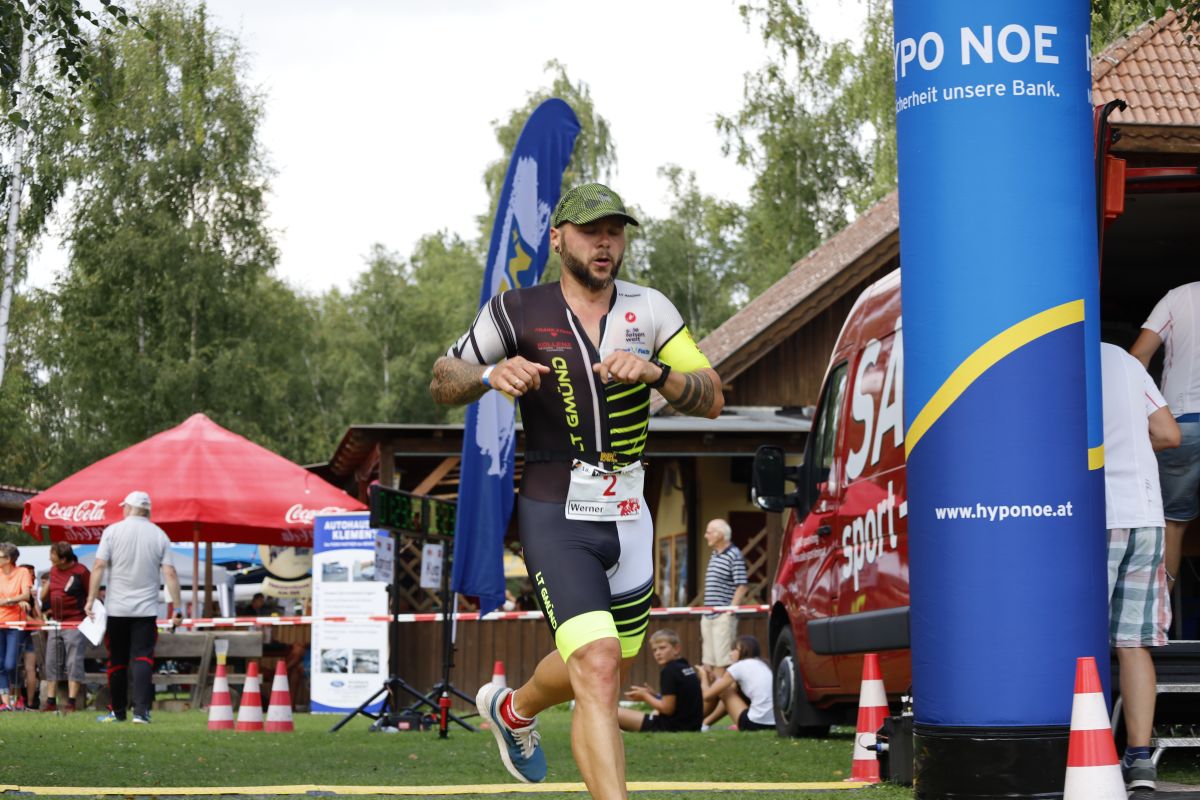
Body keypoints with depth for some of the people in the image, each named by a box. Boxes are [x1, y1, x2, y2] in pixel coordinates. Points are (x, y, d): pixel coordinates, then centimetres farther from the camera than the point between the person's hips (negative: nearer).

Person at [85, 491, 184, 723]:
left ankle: (118, 711, 19)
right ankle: (141, 711, -15)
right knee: (143, 659, -2)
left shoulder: (112, 531, -1)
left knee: (117, 661, 10)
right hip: (146, 609, 0)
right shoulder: (159, 535, 3)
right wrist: (178, 606, 2)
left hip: (116, 608, 0)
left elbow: (99, 566, -7)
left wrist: (91, 599, -4)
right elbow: (169, 573, -2)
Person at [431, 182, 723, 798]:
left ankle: (512, 710, 51)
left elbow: (712, 400, -3)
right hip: (555, 517, -5)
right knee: (597, 668, -20)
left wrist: (654, 372, -22)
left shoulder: (648, 309, 2)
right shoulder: (517, 312, -5)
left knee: (607, 666, 21)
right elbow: (442, 383, 5)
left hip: (629, 516, 5)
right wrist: (492, 375, -17)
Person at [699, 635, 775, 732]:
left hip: (755, 724, -8)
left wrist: (704, 677, 23)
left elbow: (707, 695, 4)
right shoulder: (762, 665, 21)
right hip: (774, 724, 8)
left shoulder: (738, 666, 1)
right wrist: (716, 678, 29)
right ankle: (706, 723, 34)